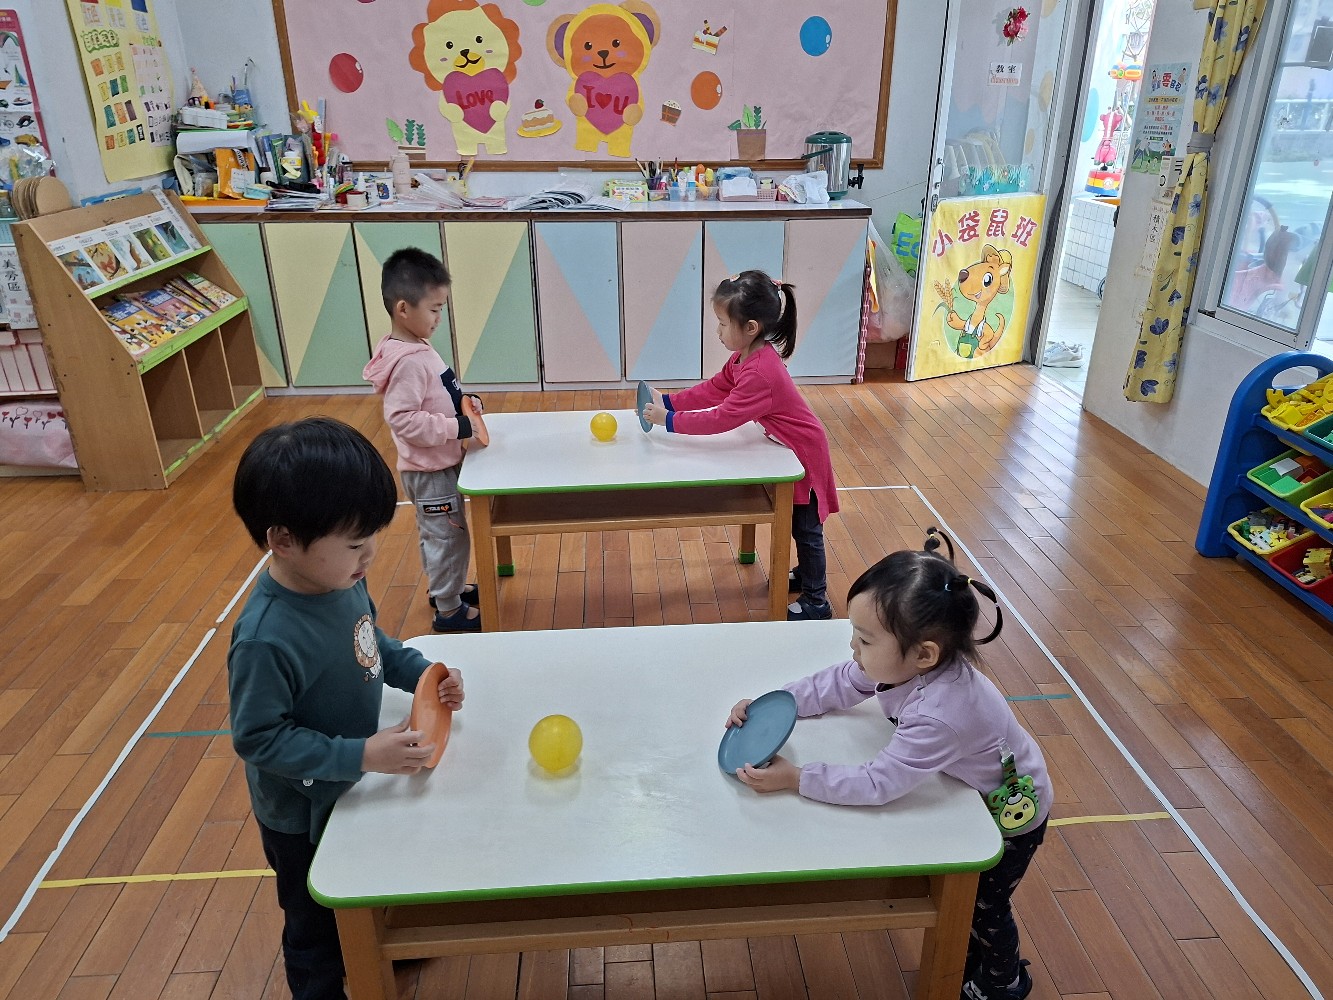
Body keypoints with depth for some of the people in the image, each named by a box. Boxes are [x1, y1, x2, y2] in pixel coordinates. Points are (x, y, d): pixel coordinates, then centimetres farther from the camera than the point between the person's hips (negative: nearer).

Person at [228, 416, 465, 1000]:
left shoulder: (342, 582, -15)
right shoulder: (265, 640, -38)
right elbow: (259, 738, -29)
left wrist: (420, 673, -11)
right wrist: (360, 755, -32)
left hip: (353, 784, 7)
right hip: (302, 815, -7)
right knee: (317, 928, 21)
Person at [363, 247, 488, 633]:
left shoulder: (417, 348, 4)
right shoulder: (408, 362, -26)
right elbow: (402, 419, -29)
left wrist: (464, 403, 2)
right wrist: (456, 427, -27)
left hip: (438, 464, 10)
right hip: (429, 470, -10)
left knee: (436, 534, 24)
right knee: (449, 535, 4)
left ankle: (445, 587, 43)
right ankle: (449, 610, 19)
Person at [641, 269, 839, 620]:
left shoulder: (760, 373, -35)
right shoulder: (744, 357, -4)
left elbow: (722, 418, -34)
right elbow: (712, 390, 2)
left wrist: (669, 420, -29)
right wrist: (668, 400, -8)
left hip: (804, 452, -9)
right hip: (789, 448, 9)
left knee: (806, 528, 4)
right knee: (797, 523, 23)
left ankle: (816, 602, 19)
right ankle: (804, 574, 43)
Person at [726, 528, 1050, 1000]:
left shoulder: (940, 715, -46)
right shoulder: (904, 661, -23)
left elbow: (876, 783, -40)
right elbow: (835, 685, -10)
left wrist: (794, 778, -37)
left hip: (1010, 811, -7)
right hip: (969, 793, 7)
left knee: (982, 906, 19)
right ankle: (971, 960, 53)